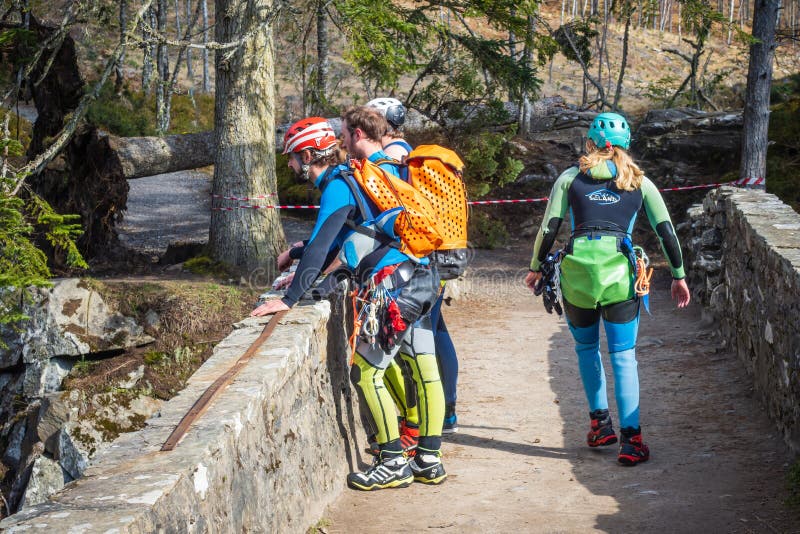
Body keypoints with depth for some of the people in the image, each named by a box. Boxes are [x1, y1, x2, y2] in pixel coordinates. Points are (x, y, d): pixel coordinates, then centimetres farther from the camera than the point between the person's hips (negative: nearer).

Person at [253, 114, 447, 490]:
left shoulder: (336, 186, -9)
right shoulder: (347, 179, 20)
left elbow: (320, 246, -18)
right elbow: (332, 242, 29)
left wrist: (289, 299, -17)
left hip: (396, 286, -10)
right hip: (422, 278, 10)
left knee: (365, 373, -3)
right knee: (424, 371, 11)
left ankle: (394, 463, 1)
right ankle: (430, 461, 16)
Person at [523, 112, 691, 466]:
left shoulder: (570, 178, 11)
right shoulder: (639, 182, 13)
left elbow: (549, 227, 8)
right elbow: (666, 231, 9)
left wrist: (536, 268, 20)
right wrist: (679, 276, 16)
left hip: (576, 269, 1)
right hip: (618, 271, 0)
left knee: (586, 348, 21)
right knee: (623, 355, 1)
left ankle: (600, 423, 22)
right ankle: (631, 438, -8)